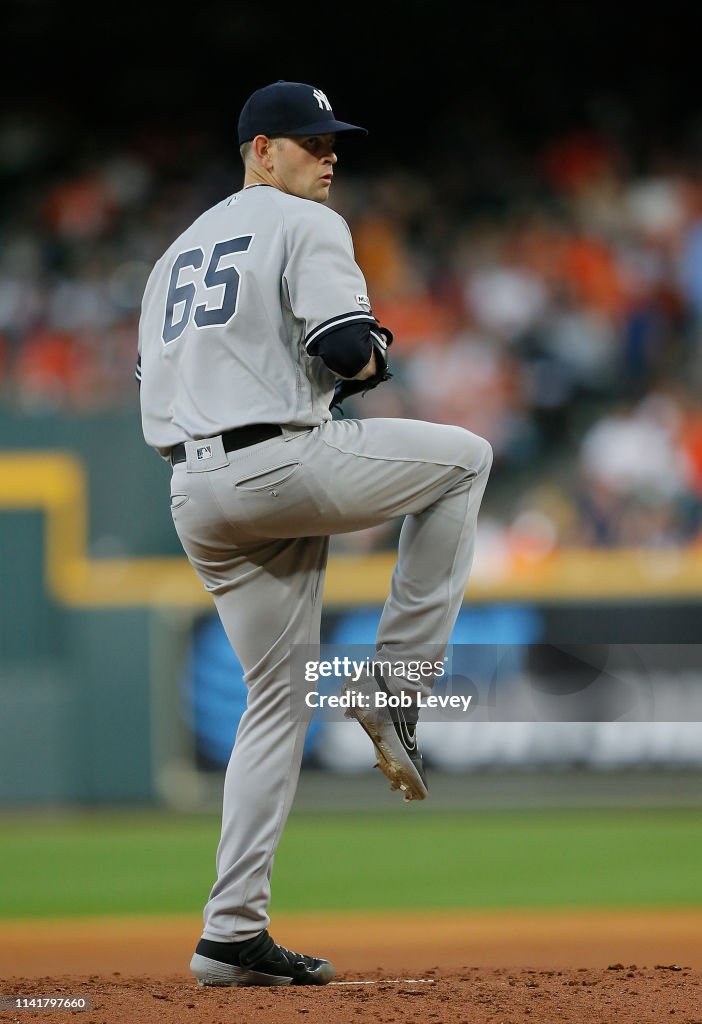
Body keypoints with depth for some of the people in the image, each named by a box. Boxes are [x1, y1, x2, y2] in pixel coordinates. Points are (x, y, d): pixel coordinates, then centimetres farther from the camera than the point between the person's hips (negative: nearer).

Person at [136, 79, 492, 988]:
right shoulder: (304, 225, 0)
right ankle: (395, 681, 4)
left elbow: (155, 399, 23)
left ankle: (233, 934, 3)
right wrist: (374, 357, 8)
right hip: (280, 464, -8)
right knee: (463, 457, 13)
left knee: (276, 698, 12)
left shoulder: (177, 252, 26)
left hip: (192, 495, 8)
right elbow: (345, 348, -15)